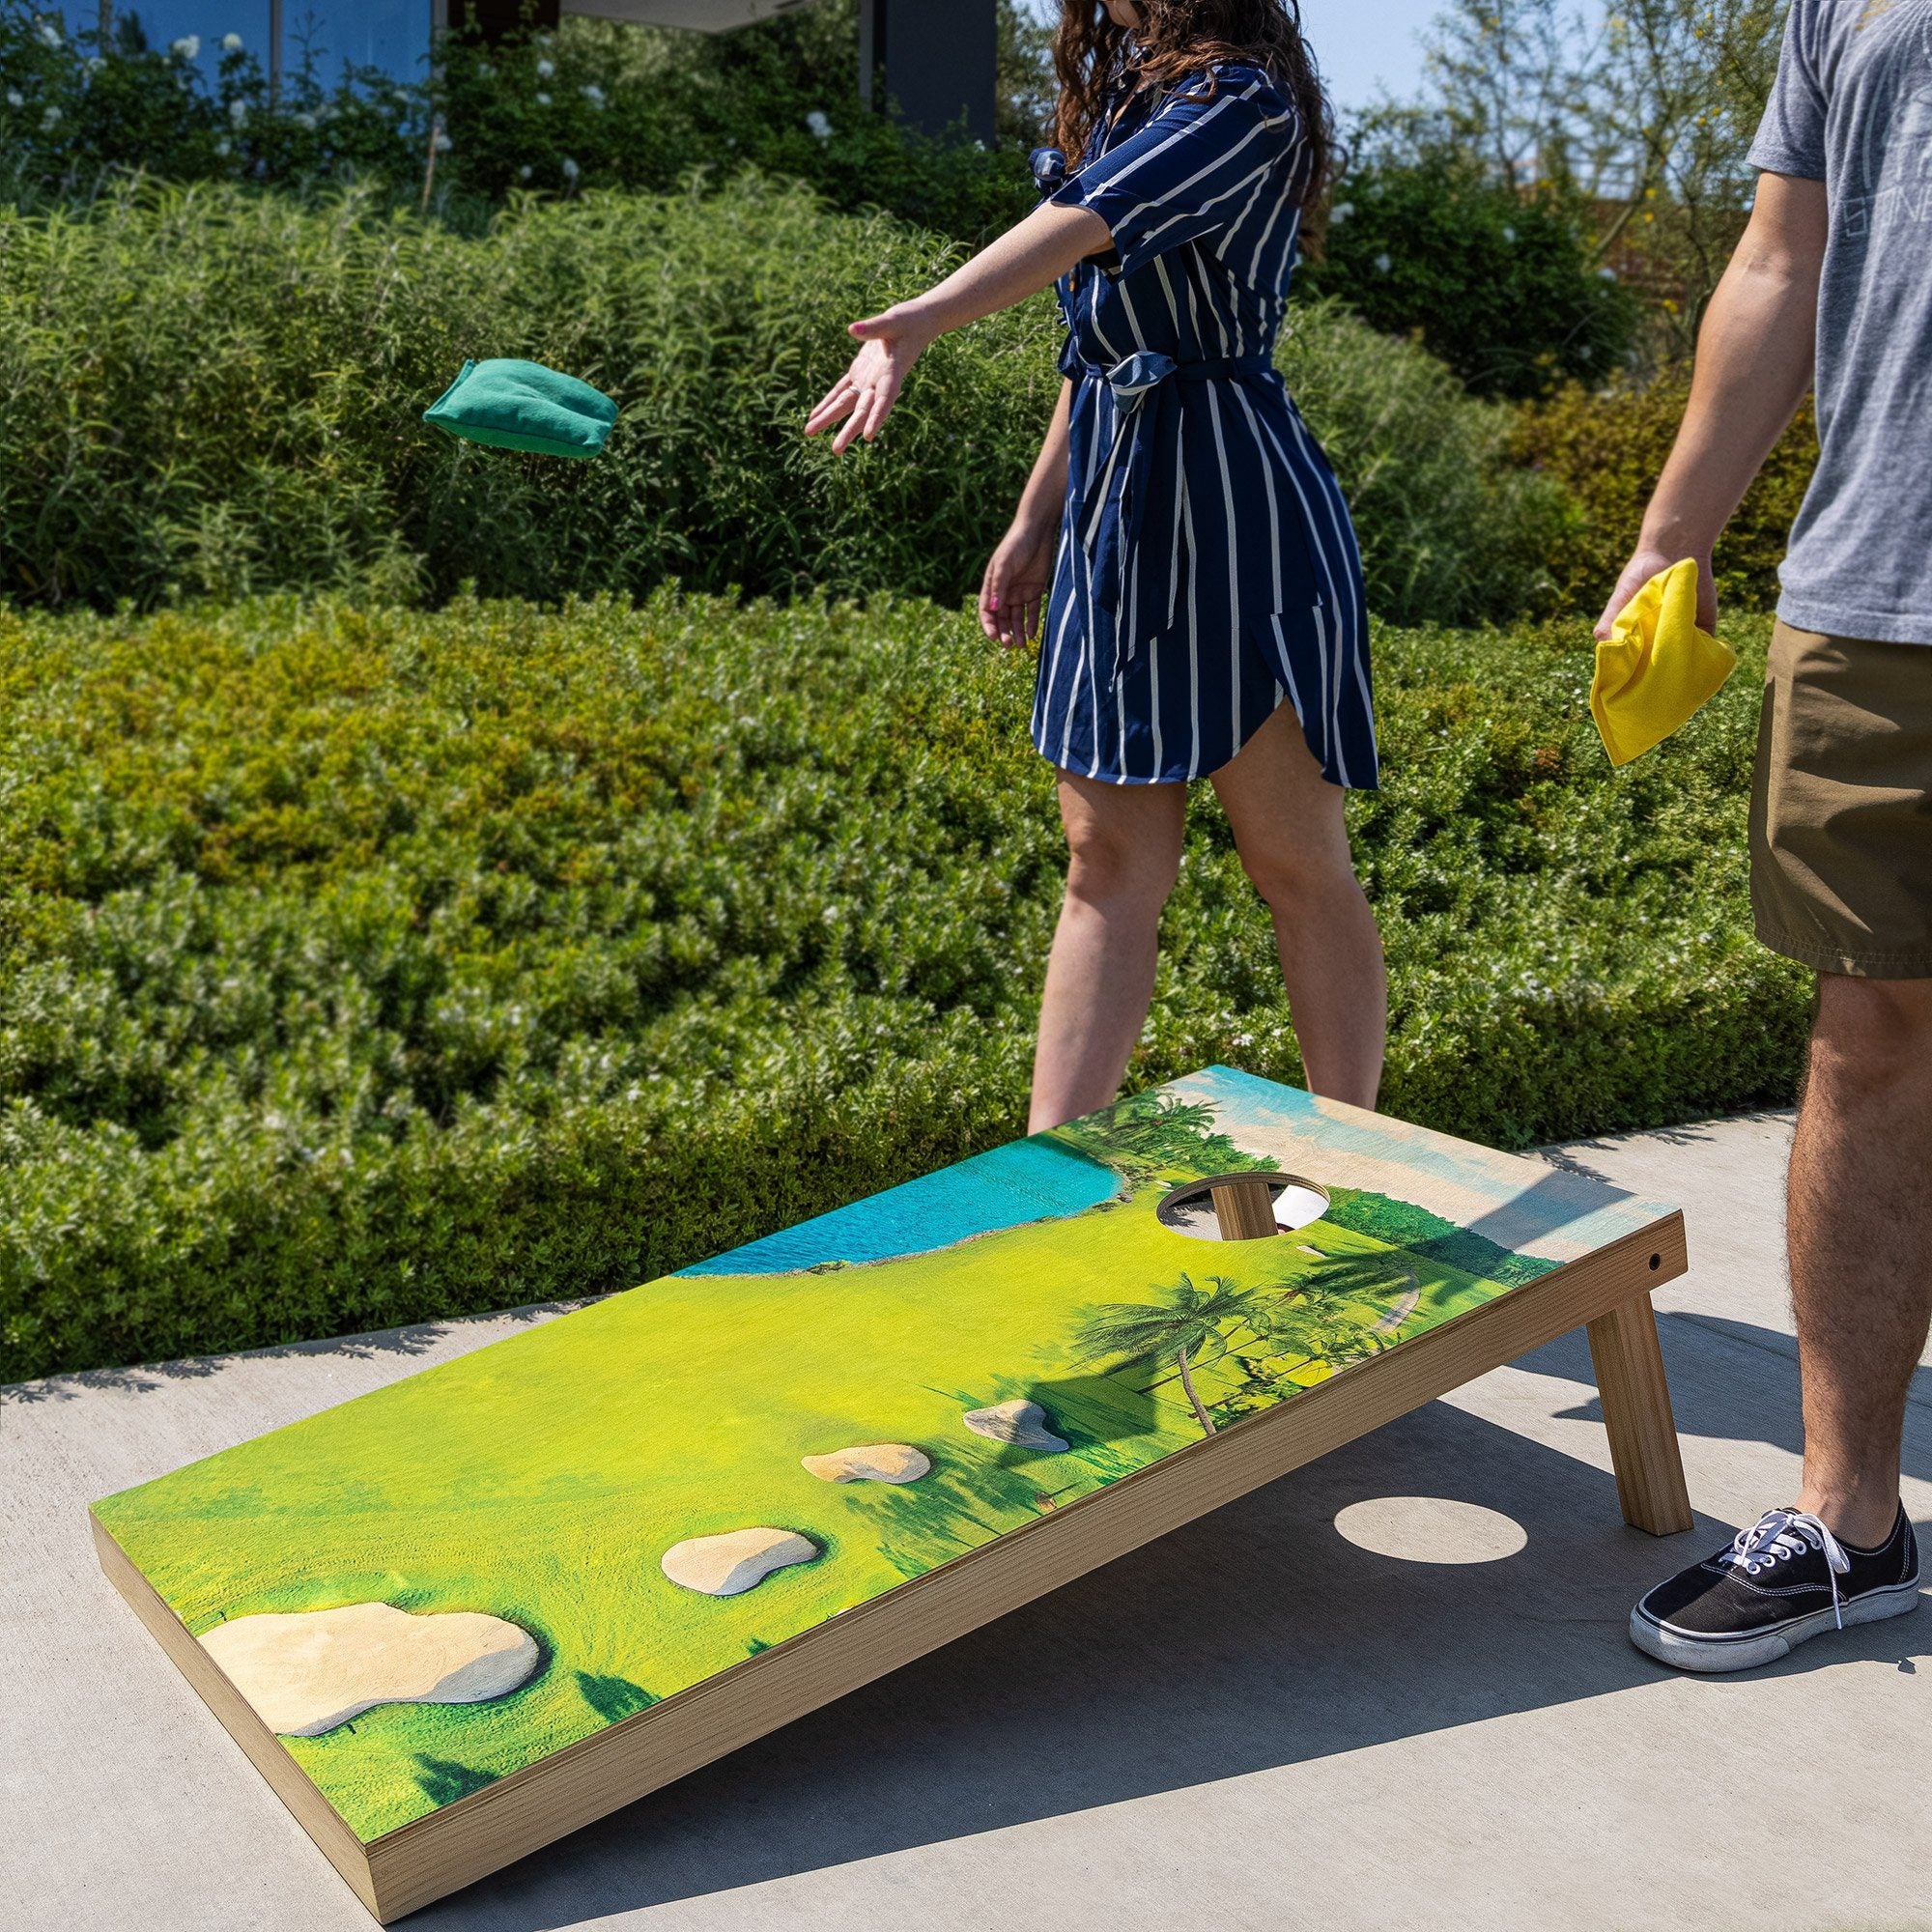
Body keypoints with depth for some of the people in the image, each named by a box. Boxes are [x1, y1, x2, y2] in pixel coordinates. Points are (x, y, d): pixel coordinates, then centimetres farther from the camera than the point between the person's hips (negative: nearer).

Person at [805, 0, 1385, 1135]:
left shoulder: (1246, 98, -10)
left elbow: (1086, 227, -29)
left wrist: (923, 322, -43)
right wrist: (1037, 519, 19)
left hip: (1235, 501, -8)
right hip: (1114, 499, 8)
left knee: (1296, 862, 1)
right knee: (1110, 859, 7)